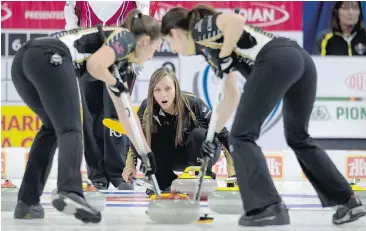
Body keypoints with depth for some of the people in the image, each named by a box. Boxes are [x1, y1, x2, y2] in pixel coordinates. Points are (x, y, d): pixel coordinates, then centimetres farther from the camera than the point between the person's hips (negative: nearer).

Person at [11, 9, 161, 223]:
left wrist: (146, 151, 47)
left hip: (23, 60, 9)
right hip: (50, 58, -9)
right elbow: (95, 64, -10)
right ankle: (69, 193, -34)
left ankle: (27, 203, 14)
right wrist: (114, 83, 10)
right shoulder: (126, 38, 11)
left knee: (53, 127, 23)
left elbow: (124, 111, 42)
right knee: (70, 129, -10)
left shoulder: (122, 59, 35)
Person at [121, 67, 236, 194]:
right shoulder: (146, 109, -23)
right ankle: (166, 183, -4)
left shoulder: (193, 104, -29)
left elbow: (223, 135, -23)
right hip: (174, 159, 3)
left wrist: (232, 172, -27)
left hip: (203, 152, -3)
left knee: (199, 134, -34)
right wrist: (130, 165, -18)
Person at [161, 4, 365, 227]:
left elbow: (236, 20, -11)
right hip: (301, 58, 9)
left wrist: (223, 57, 0)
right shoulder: (210, 47, 35)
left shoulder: (200, 28, 11)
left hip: (276, 61, -9)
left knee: (242, 136, 1)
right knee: (298, 137, 23)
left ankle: (269, 207, -7)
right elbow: (232, 97, 37)